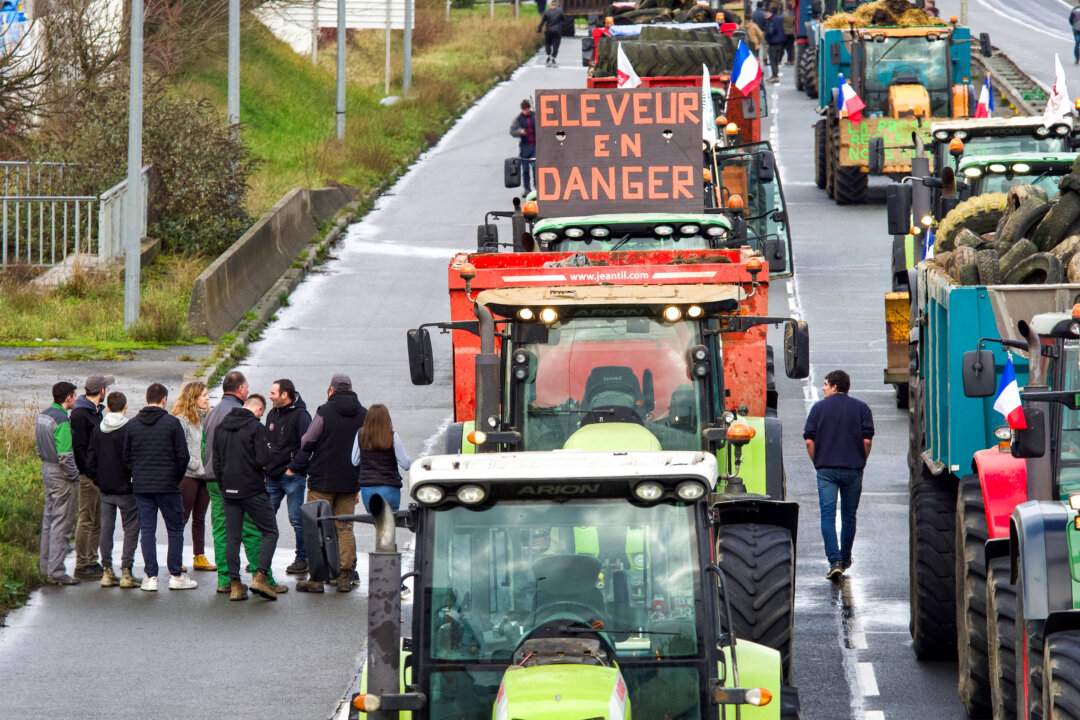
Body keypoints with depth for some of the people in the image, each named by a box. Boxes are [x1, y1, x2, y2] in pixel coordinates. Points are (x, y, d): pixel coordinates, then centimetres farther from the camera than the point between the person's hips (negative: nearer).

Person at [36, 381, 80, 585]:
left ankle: (45, 566, 23)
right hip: (61, 476, -9)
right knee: (61, 523, -5)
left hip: (47, 470, 9)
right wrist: (74, 475, -13)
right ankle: (56, 572, -5)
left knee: (48, 520, 17)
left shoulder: (43, 416, 8)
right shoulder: (61, 420, -21)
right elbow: (65, 455, -24)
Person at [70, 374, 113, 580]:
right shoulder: (80, 414, -14)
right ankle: (82, 565, -2)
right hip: (87, 477, -9)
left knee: (98, 522, 12)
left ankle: (92, 561, 18)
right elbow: (79, 449, -18)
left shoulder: (96, 412, 16)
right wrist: (92, 473, -20)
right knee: (86, 521, -6)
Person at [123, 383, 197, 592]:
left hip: (140, 486, 3)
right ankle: (176, 576, 6)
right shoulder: (172, 423, -7)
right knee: (175, 530, 7)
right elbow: (182, 456, -6)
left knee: (147, 531, 7)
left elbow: (126, 456, 7)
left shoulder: (132, 425, 4)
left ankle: (150, 576, 3)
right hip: (167, 485, -3)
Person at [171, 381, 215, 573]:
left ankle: (200, 557, 17)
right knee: (182, 518, -2)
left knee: (200, 519, 12)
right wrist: (197, 466, -16)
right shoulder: (181, 420, -12)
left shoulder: (206, 418, 11)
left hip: (204, 476, 7)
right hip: (187, 476, -7)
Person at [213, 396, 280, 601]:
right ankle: (260, 576, -9)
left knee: (232, 538, 8)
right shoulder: (256, 428, -11)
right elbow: (263, 459, -17)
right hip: (253, 490, -6)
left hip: (229, 490, 6)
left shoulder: (221, 428, 10)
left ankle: (234, 584, 5)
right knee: (269, 532, 4)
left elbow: (216, 461, 13)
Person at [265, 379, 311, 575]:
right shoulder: (273, 415, 14)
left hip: (293, 477, -7)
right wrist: (266, 464, 12)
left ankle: (302, 559, 5)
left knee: (296, 519, -3)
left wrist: (293, 468, -17)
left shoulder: (300, 415, -10)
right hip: (273, 476, 7)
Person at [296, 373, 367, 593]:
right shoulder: (364, 414, 3)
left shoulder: (325, 412, -11)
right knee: (345, 528, 10)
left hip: (323, 480, -4)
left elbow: (306, 444, -8)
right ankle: (345, 576, 8)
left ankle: (316, 578, -2)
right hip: (350, 482, 4)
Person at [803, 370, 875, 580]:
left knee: (828, 515, -5)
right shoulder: (861, 408, 3)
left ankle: (834, 561, -18)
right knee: (849, 515, 15)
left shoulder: (819, 408, 2)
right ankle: (845, 559, 26)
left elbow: (809, 440, -1)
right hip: (853, 469, 2)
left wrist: (818, 464, 10)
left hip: (826, 469, -2)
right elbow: (867, 440, -2)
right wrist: (861, 462, 11)